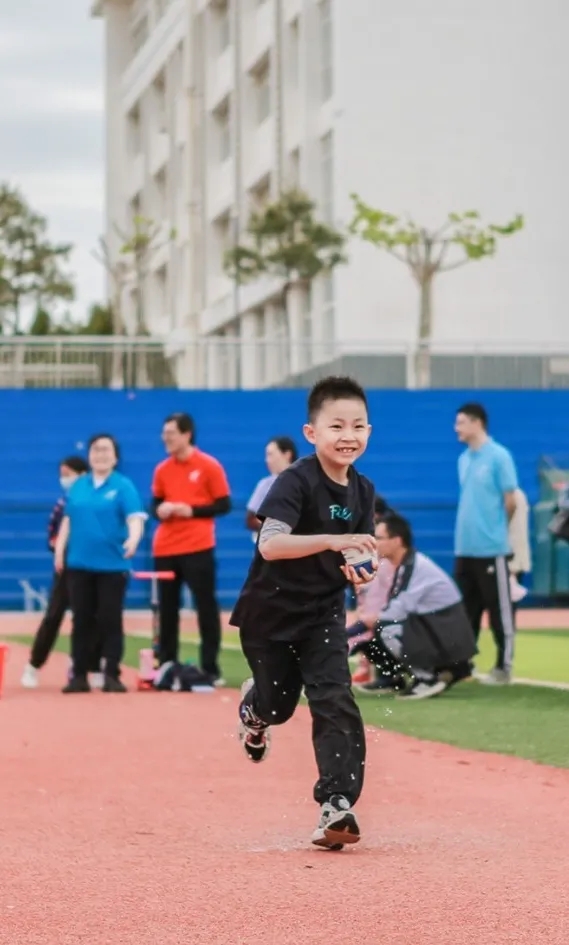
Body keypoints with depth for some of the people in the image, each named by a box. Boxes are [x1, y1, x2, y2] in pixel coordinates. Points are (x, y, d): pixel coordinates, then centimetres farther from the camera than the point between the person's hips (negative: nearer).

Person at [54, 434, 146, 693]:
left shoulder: (123, 486, -3)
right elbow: (68, 520, 17)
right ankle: (79, 676, 11)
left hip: (112, 565, -4)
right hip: (79, 564, 4)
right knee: (82, 620, 6)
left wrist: (133, 539, -32)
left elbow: (135, 518, -13)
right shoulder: (78, 486, 11)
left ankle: (112, 676, 3)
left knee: (110, 621, -1)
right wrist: (59, 550, 9)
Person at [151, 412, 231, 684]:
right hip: (165, 549, 4)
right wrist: (160, 509, -6)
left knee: (206, 607, -2)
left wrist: (192, 510, -14)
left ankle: (210, 668, 3)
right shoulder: (162, 470, 10)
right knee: (166, 609, 6)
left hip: (197, 548, -4)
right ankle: (166, 667, 12)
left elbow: (224, 504, -3)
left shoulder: (209, 466, -3)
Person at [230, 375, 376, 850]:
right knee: (279, 704, 12)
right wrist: (330, 541, -45)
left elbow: (353, 553, 7)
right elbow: (270, 544, -34)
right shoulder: (296, 481, -21)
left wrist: (357, 571, -17)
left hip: (323, 614, 4)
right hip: (270, 613, -3)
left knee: (335, 701, -12)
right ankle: (254, 706, 50)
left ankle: (337, 805, -11)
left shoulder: (362, 490, -2)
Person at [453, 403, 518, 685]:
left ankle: (504, 667, 5)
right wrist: (469, 528, 11)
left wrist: (494, 527, 3)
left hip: (491, 548, -7)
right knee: (466, 610, 12)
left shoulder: (499, 456, -9)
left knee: (499, 609, -1)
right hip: (464, 548, 7)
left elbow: (510, 501, -7)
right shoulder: (463, 459, 12)